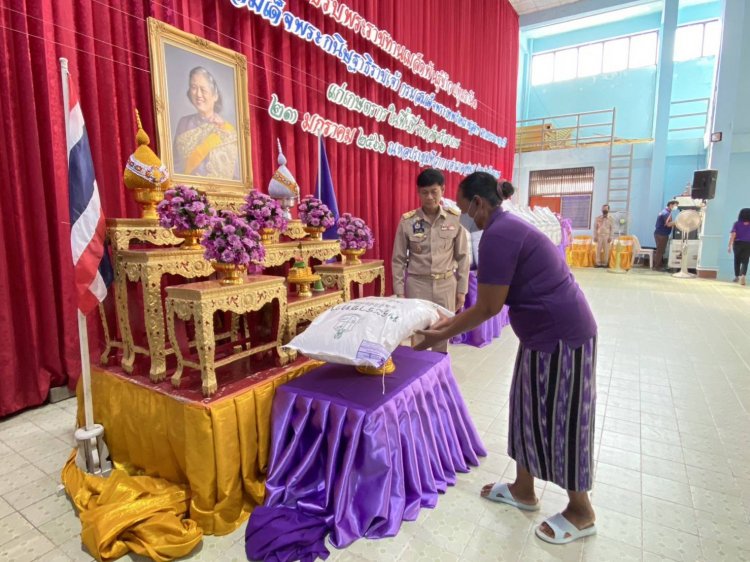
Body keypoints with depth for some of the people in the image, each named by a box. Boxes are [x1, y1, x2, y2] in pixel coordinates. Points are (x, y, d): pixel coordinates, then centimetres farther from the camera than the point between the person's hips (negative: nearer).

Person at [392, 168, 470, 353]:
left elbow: (463, 257, 2)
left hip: (446, 285, 1)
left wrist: (462, 289, 1)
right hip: (417, 285, -1)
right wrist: (399, 291, -1)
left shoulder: (455, 218, -3)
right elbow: (398, 259, 0)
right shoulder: (407, 221, -6)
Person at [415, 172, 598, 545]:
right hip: (546, 332, 10)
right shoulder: (507, 227, 12)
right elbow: (492, 301, 15)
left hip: (561, 336, -10)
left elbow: (488, 308, -20)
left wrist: (441, 336, -9)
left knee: (559, 419, 5)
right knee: (531, 411, 18)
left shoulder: (497, 235, -21)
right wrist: (450, 321, 16)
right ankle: (523, 490, 35)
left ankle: (581, 512, 27)